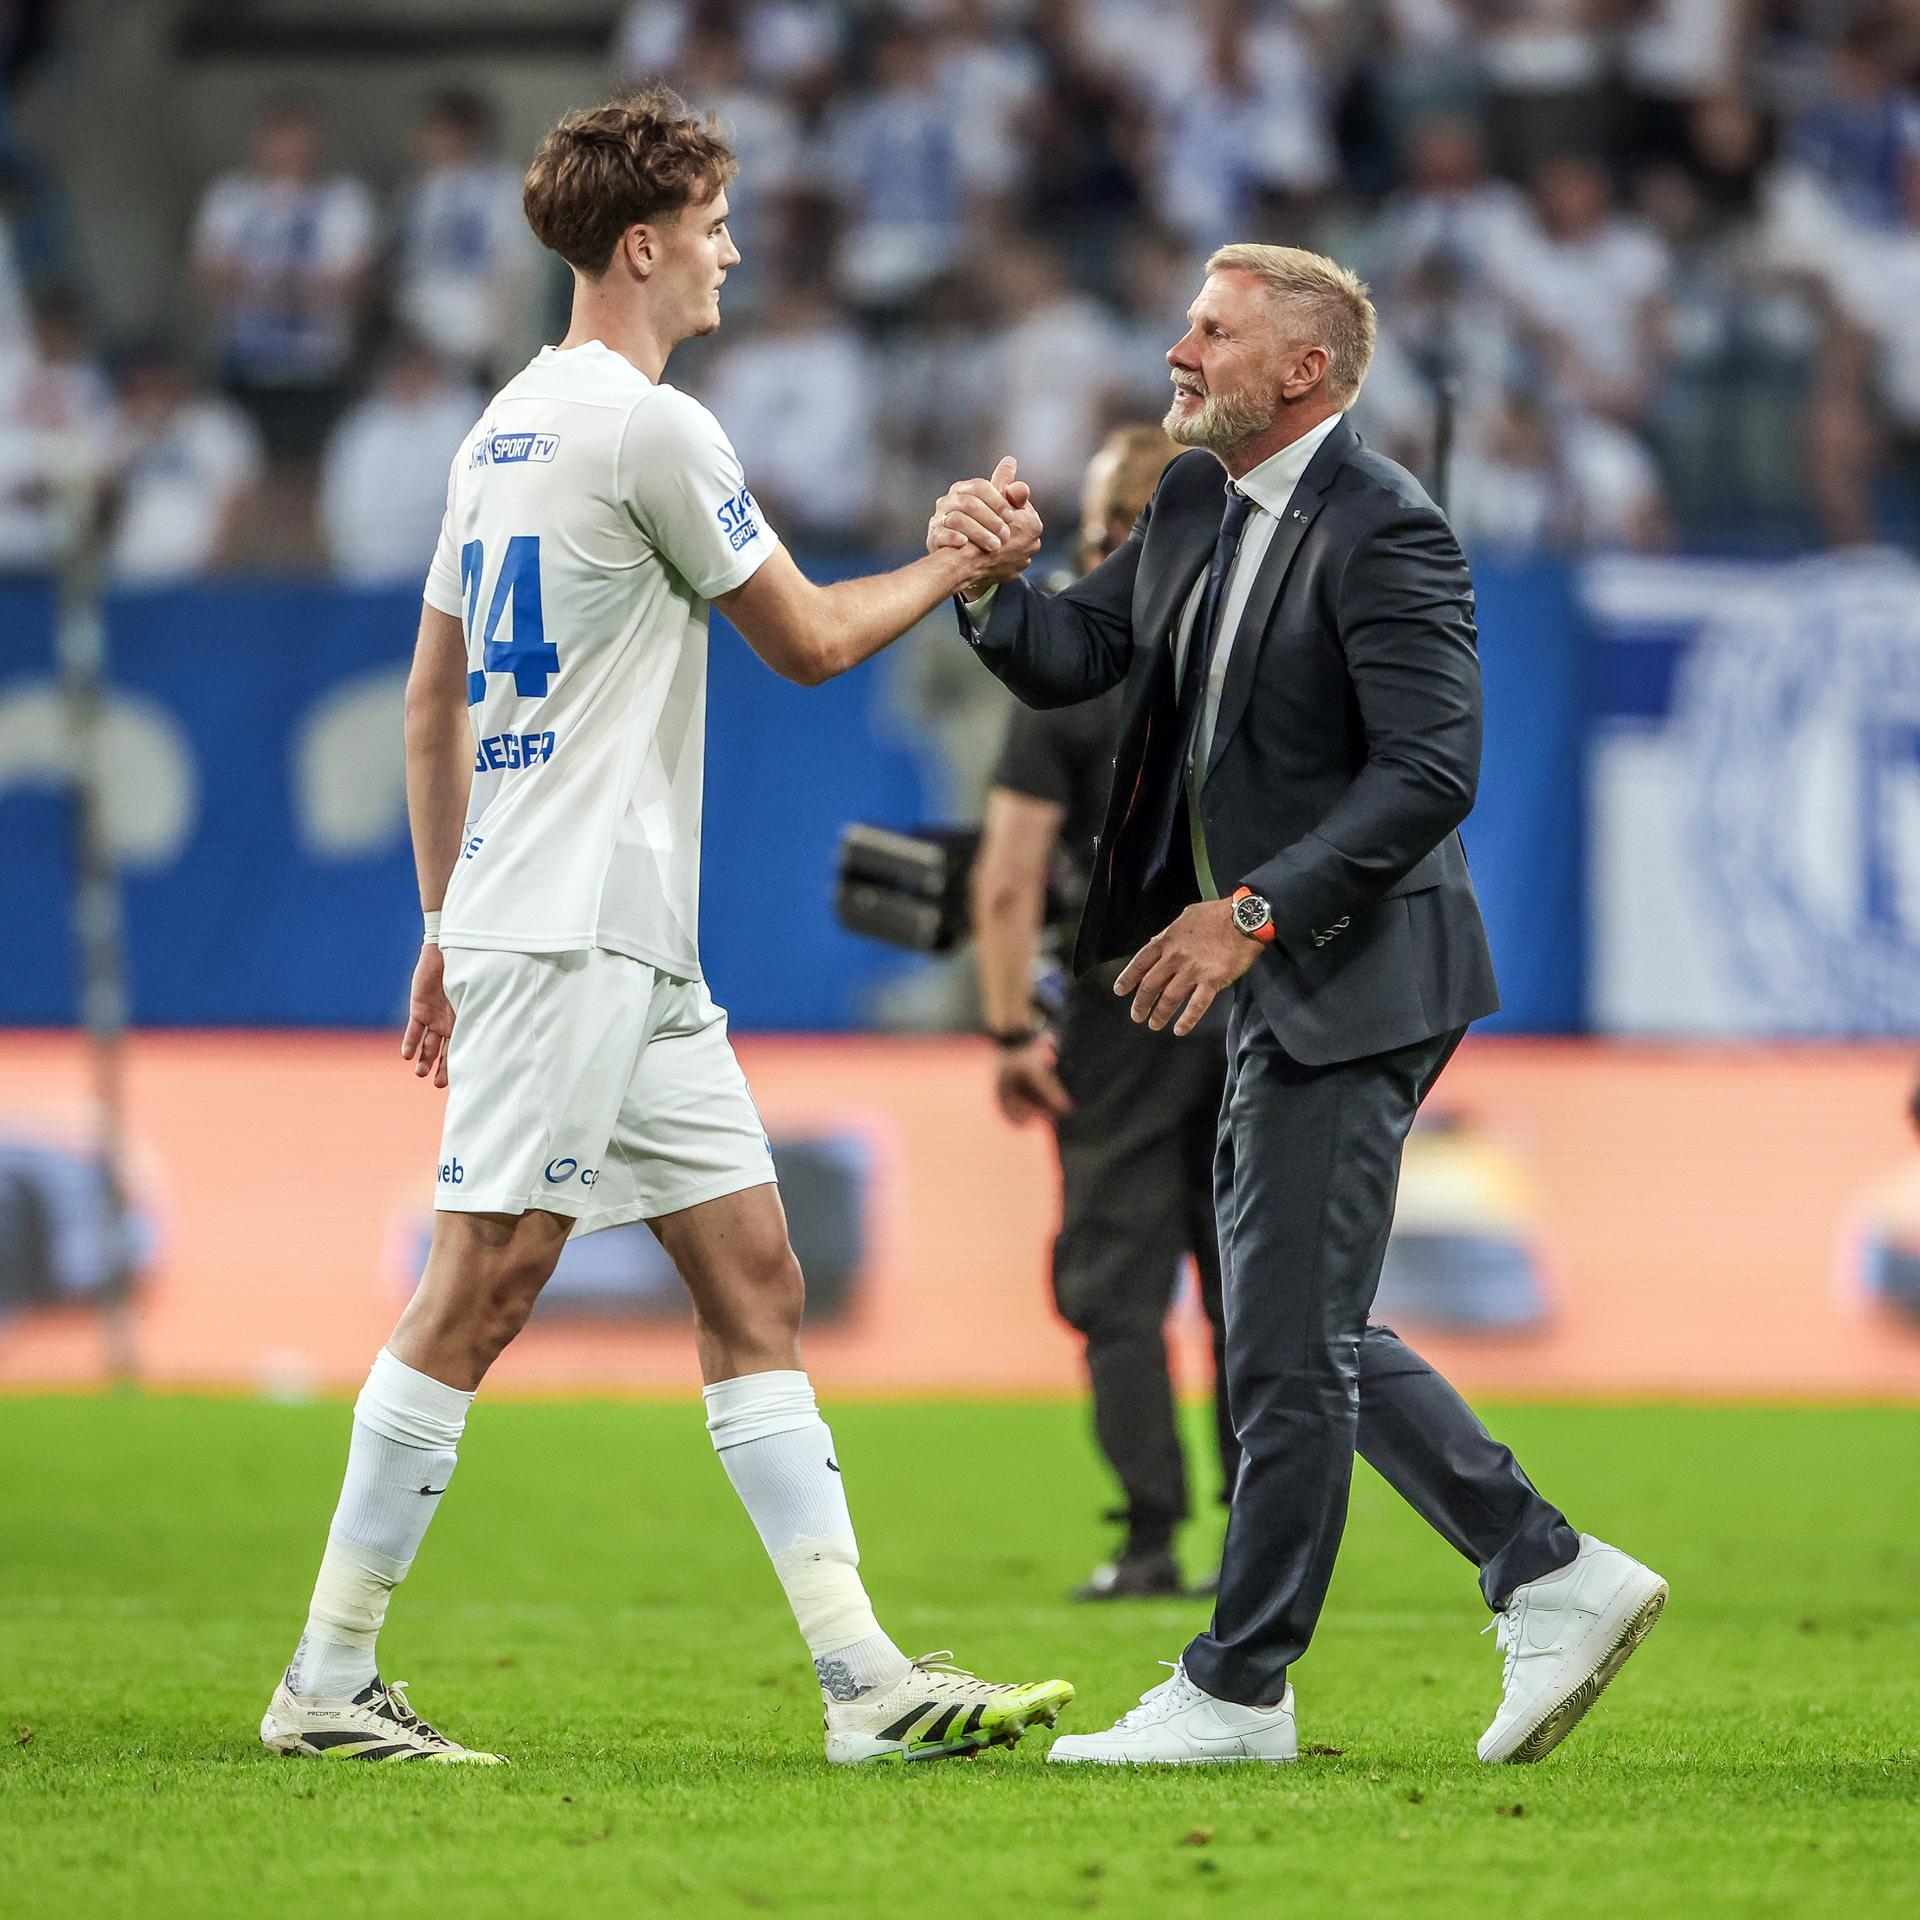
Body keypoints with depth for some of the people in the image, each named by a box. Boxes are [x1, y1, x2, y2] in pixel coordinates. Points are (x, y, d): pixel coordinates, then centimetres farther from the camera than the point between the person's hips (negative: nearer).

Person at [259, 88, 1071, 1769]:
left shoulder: (505, 428, 16)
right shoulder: (648, 428, -11)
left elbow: (432, 700, 20)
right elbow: (809, 639, -5)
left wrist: (446, 920, 23)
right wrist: (952, 566, 12)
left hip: (637, 956, 10)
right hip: (566, 935, -10)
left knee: (754, 1280, 6)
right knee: (481, 1291, -8)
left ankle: (865, 1679, 3)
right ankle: (328, 1680, -4)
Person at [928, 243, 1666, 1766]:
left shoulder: (1383, 530, -17)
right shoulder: (1195, 505, 11)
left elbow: (1432, 770, -22)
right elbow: (1070, 661, 12)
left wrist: (1255, 911, -25)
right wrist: (994, 580, -10)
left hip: (1352, 989, -10)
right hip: (1274, 986, 10)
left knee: (1286, 1343, -4)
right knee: (1308, 1332, 14)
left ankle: (1237, 1693, 4)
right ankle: (1555, 1581, 20)